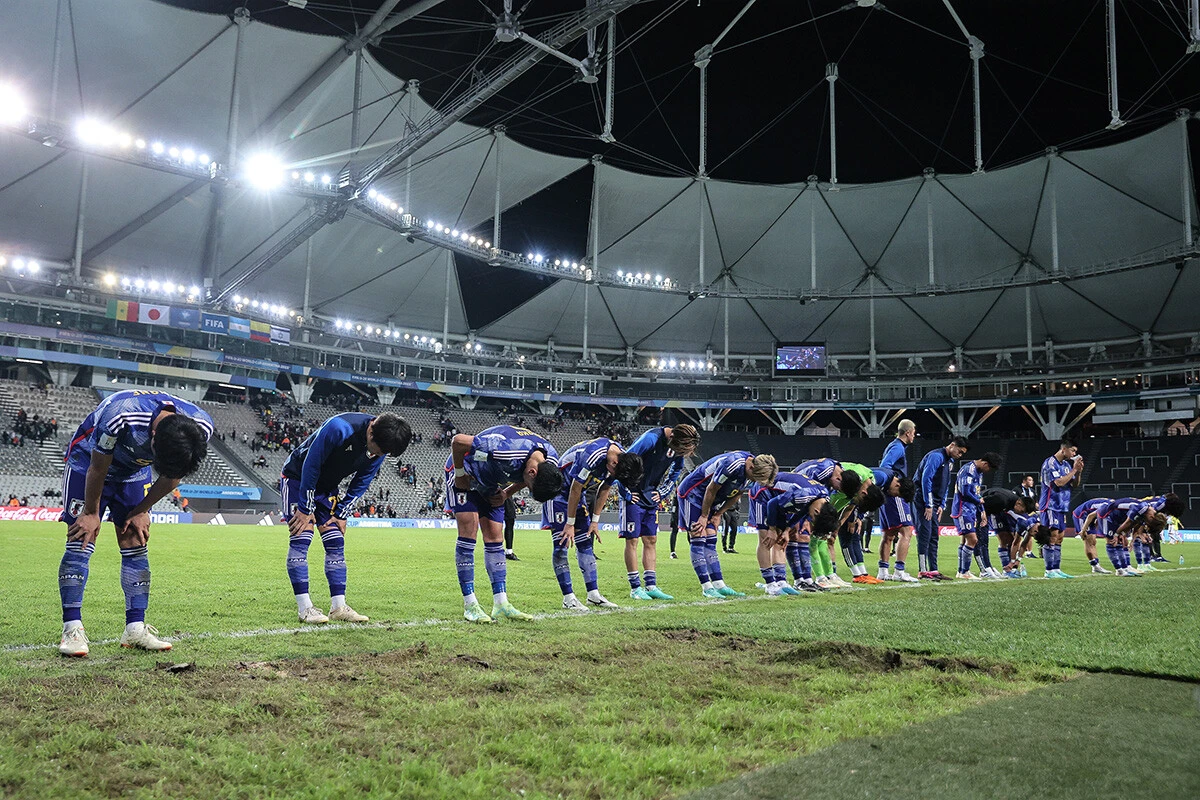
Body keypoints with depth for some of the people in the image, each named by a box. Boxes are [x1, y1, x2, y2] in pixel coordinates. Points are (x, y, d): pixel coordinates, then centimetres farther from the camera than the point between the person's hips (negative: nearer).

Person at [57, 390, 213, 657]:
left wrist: (141, 512, -1)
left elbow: (171, 476, -8)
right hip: (89, 463, -4)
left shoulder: (201, 427, -28)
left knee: (136, 546, 0)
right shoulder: (119, 417, -42)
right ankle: (72, 629, -7)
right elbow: (98, 469, -22)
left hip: (135, 473, 4)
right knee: (81, 543, -11)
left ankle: (136, 629, 3)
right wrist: (91, 513, -9)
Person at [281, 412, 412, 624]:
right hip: (298, 478, -6)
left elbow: (361, 484, -1)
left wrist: (342, 514, -5)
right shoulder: (339, 428, -35)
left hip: (327, 487, 6)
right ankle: (304, 608, -11)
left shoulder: (380, 448, -14)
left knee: (336, 544, 0)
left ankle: (338, 607, 2)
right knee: (301, 539, -14)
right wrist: (305, 509, -20)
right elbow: (310, 466, -27)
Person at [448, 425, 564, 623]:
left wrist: (507, 494, -4)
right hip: (465, 474, -6)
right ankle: (469, 605, -9)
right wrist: (460, 475, -18)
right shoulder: (504, 450, -42)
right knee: (468, 532, -13)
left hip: (490, 486, 6)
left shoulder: (551, 460, -18)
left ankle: (501, 604, 1)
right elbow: (457, 441, -31)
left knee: (495, 538, 0)